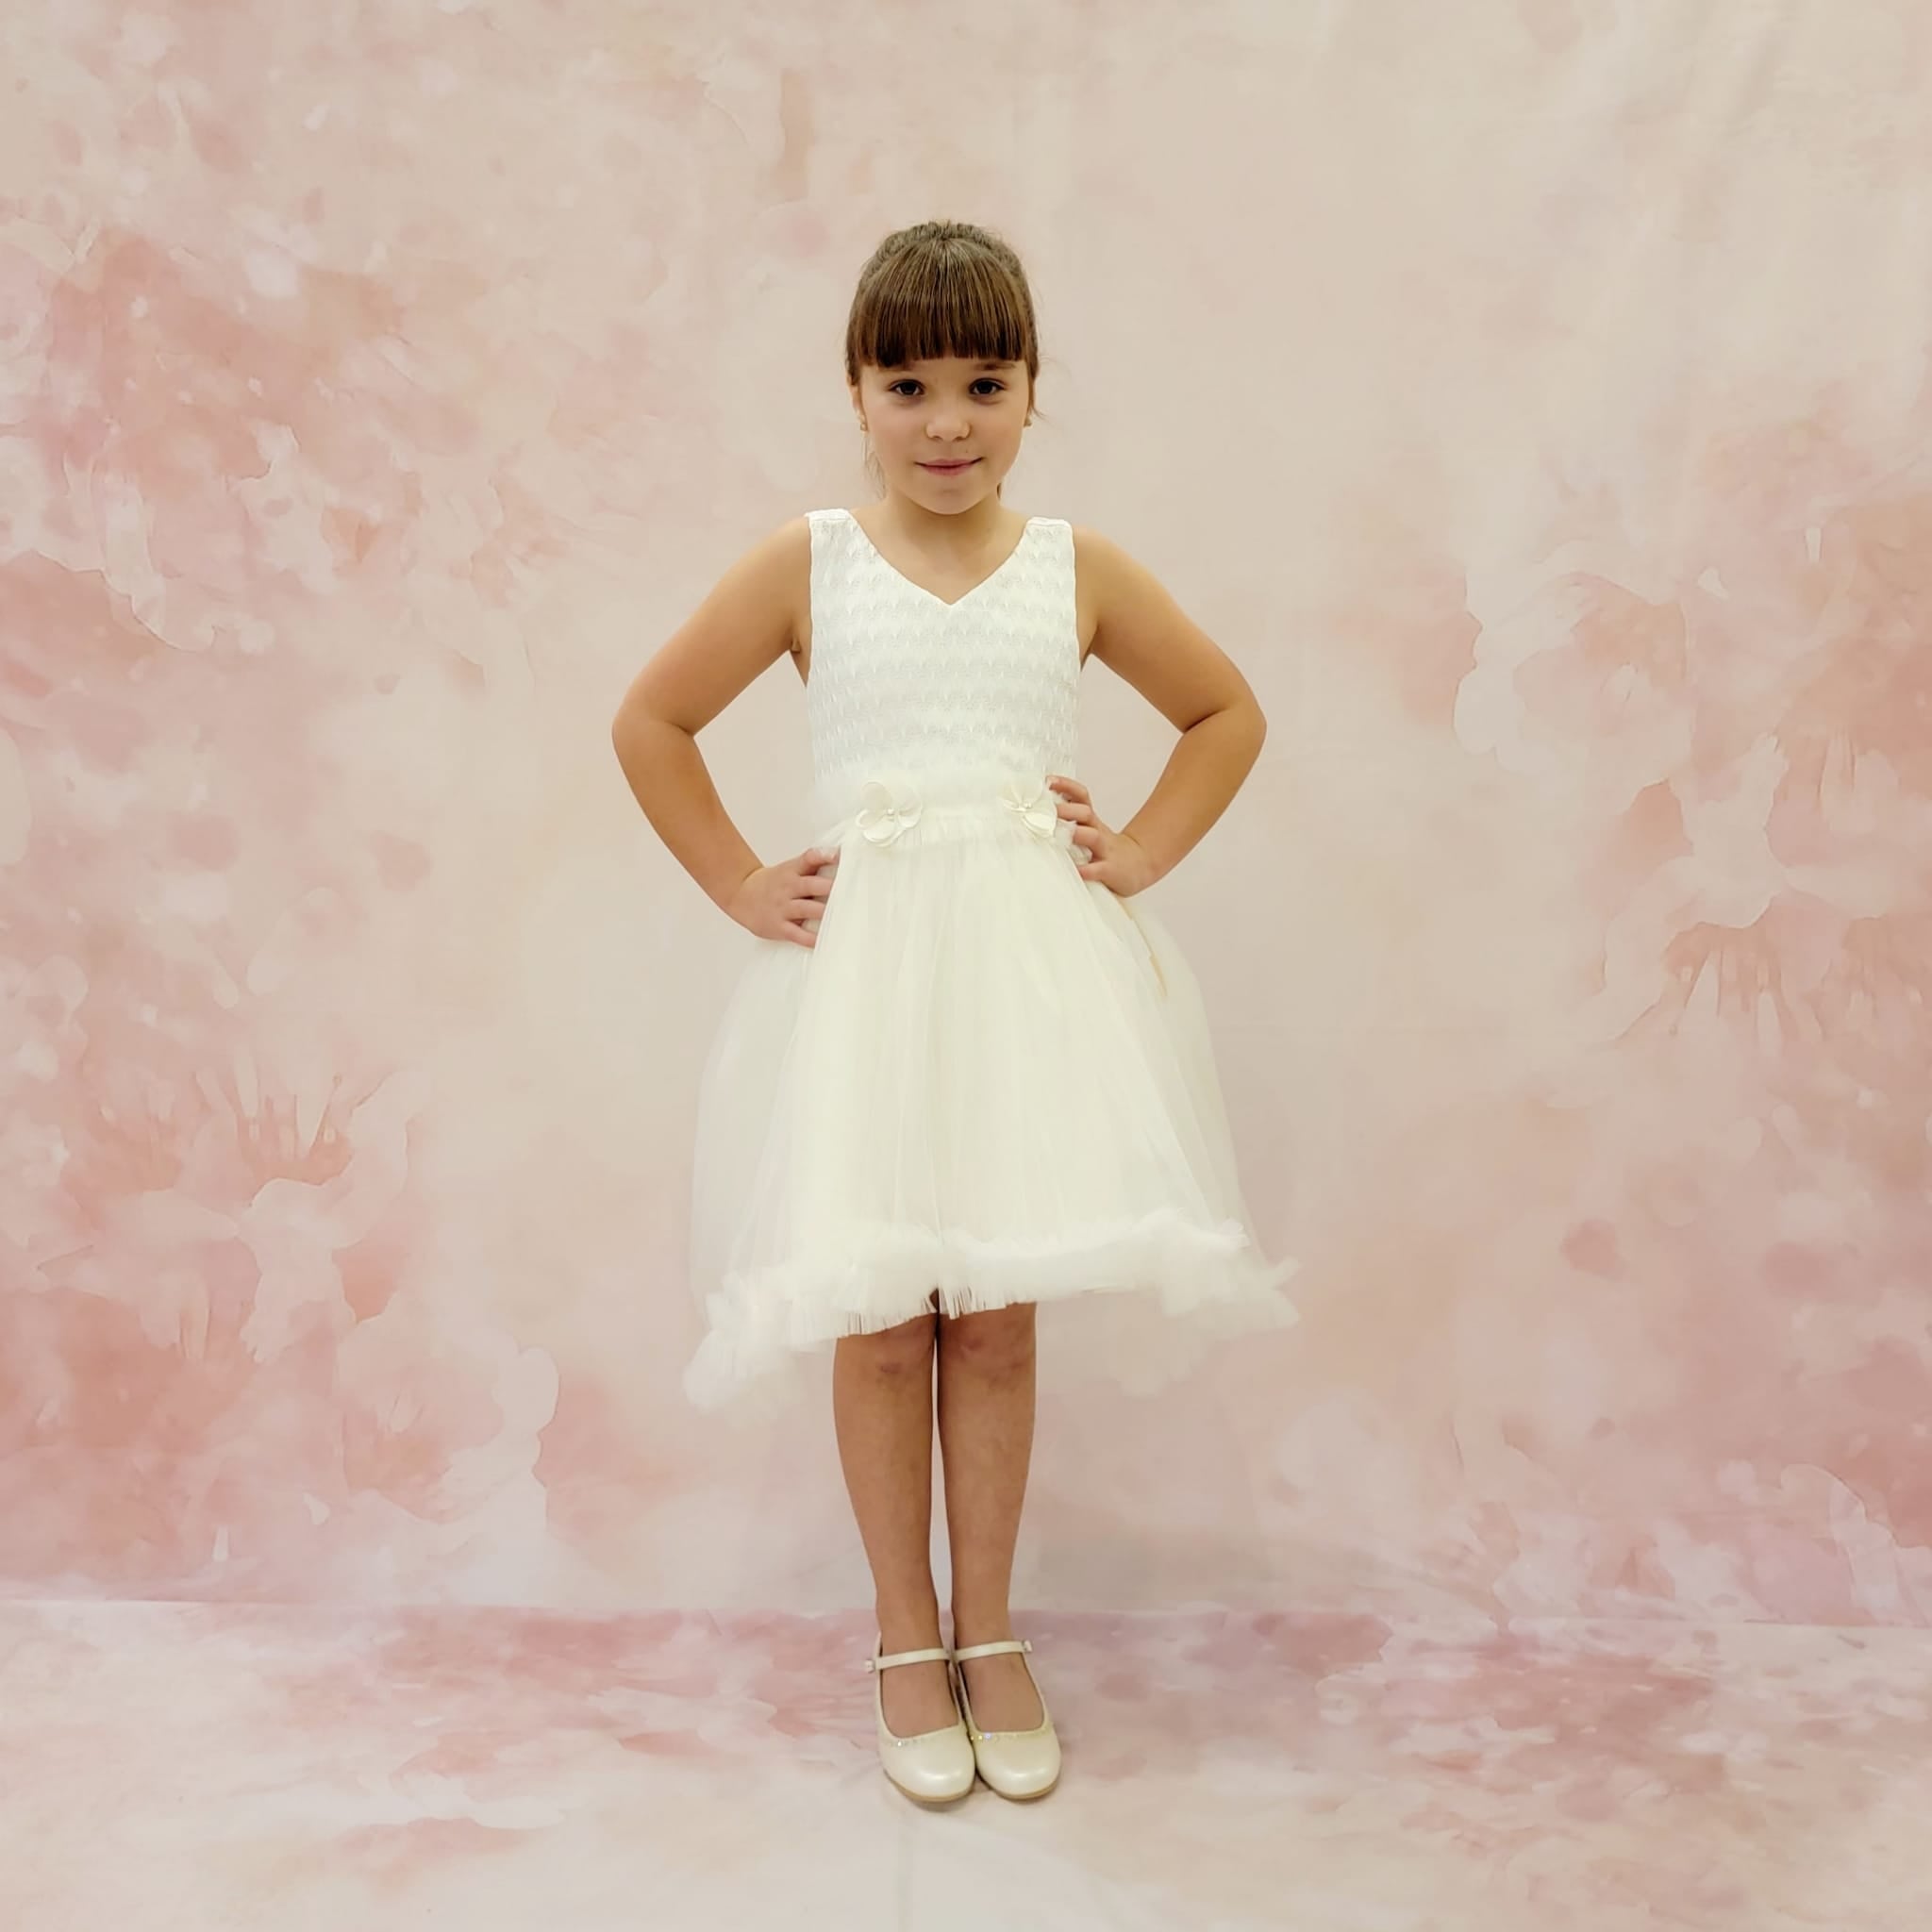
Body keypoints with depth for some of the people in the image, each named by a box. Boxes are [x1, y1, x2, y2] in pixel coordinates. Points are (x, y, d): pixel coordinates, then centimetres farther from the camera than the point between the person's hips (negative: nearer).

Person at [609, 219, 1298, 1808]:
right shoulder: (808, 567, 2)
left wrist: (1140, 856, 6)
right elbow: (651, 724, 9)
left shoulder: (1080, 572, 6)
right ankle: (907, 1638, 24)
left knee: (999, 1316, 7)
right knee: (880, 1320, 4)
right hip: (865, 967, -1)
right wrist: (742, 886, 3)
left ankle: (990, 1633, 25)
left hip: (1033, 961, 1)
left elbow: (1228, 715, 18)